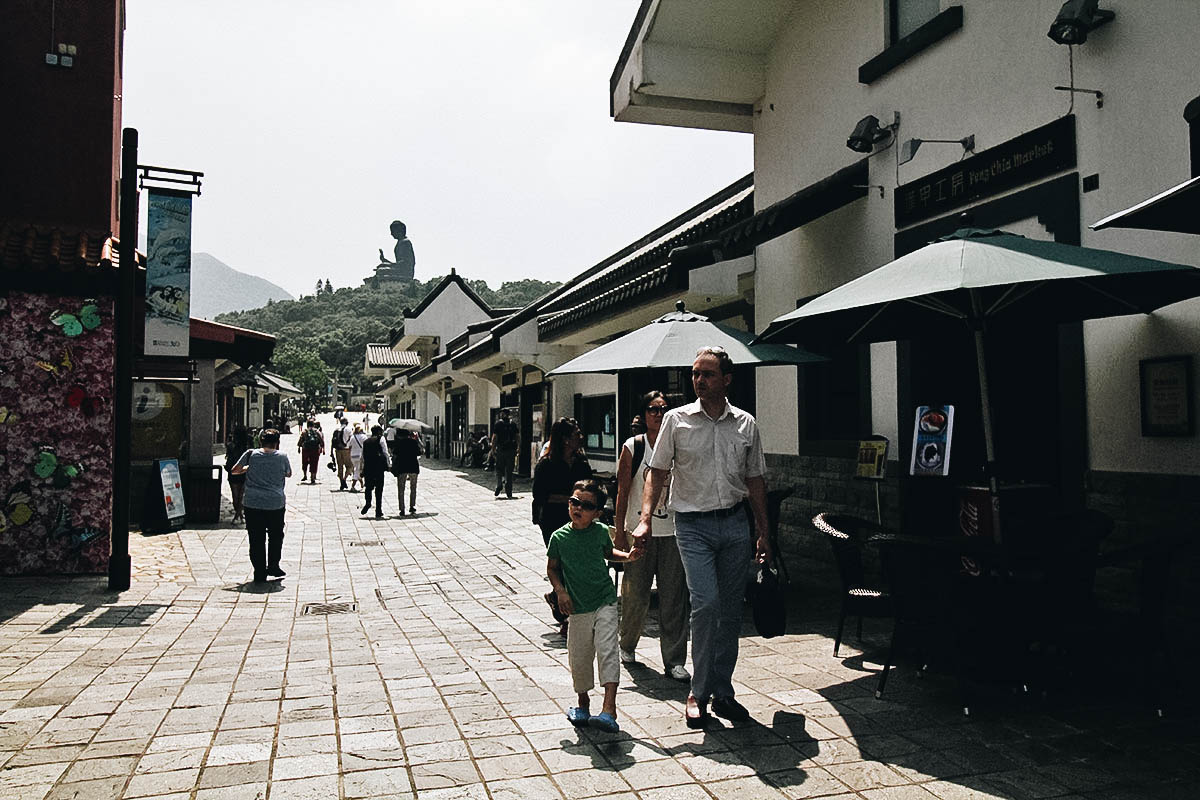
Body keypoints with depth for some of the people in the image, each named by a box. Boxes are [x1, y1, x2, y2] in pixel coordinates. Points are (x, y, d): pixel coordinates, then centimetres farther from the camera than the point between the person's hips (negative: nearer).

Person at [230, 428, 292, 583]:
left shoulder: (251, 454, 0)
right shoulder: (282, 457, -1)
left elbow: (233, 471, 9)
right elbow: (289, 474, 16)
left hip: (253, 503, 0)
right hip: (276, 504, 0)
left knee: (256, 539, 5)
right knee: (275, 536, 19)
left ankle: (259, 573, 5)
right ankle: (273, 566, 20)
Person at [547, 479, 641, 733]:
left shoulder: (601, 531, -1)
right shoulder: (559, 537, -5)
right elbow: (552, 568, 6)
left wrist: (627, 556, 2)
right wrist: (560, 592, -7)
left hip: (605, 603, -1)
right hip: (578, 608, 1)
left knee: (607, 651, -13)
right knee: (579, 658, 8)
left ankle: (609, 710, -15)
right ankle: (583, 703, 32)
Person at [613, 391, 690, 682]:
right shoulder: (632, 448, -1)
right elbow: (622, 492, -1)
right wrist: (619, 532, -5)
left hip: (673, 531, 2)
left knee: (674, 598, 1)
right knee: (635, 595, 4)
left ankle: (674, 660, 10)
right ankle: (627, 645, 30)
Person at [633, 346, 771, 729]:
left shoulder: (746, 424, 7)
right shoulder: (676, 419, -1)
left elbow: (755, 480, 13)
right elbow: (658, 472, 1)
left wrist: (763, 533, 11)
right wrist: (646, 519, -11)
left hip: (735, 523, 3)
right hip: (693, 524, -3)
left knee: (731, 611, 7)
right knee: (705, 604, -15)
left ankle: (722, 694, 21)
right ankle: (699, 693, 2)